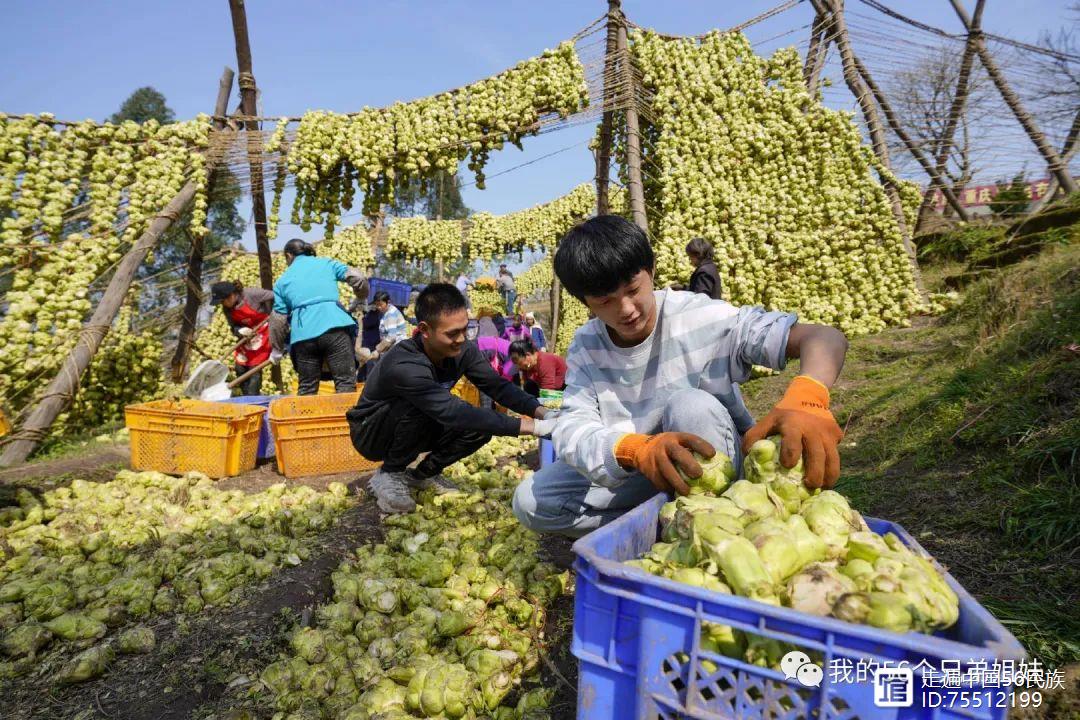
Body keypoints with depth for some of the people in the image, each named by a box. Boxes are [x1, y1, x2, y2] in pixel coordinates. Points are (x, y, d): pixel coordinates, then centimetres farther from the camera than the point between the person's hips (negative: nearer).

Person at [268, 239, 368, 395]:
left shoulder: (282, 280, 21)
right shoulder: (326, 263, 19)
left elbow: (278, 319, 19)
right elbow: (357, 278, 7)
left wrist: (277, 349, 30)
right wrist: (362, 296, 28)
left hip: (303, 336, 2)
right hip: (334, 327, -2)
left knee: (306, 388, 13)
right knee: (345, 382, -3)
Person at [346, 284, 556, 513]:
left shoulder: (463, 350, -17)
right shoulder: (405, 365, -38)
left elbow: (497, 386, -15)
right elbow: (454, 413, -45)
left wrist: (540, 411, -34)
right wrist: (530, 426, -47)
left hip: (415, 429, 7)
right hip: (370, 434, -6)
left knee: (482, 423, -15)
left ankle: (423, 473, 7)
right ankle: (389, 474, -10)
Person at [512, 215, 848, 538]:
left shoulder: (700, 318, -21)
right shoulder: (586, 347, -10)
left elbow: (826, 337, -28)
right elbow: (571, 429, -25)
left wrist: (806, 400, -53)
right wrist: (636, 449, -48)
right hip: (638, 473, 4)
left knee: (690, 405, -34)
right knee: (530, 501, -11)